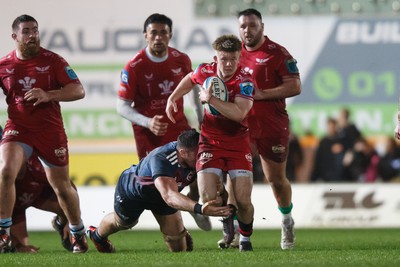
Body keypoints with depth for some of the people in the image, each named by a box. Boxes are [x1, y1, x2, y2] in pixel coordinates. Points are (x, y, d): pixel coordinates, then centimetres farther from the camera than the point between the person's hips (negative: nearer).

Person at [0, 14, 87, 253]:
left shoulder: (52, 60, -4)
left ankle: (78, 234, 31)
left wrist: (48, 95, -23)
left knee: (62, 187, 9)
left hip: (50, 131, 0)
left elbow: (78, 90, -9)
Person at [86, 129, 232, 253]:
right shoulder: (161, 160, -51)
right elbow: (170, 197, -64)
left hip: (160, 194, 4)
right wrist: (199, 208, -80)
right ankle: (97, 235, 62)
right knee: (123, 222, 27)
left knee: (179, 249, -2)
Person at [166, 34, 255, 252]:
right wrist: (173, 98, 12)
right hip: (210, 142, 3)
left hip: (238, 143, -2)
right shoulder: (205, 71, -5)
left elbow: (239, 113, -35)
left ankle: (245, 238, 22)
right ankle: (226, 218, 22)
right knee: (208, 198, -15)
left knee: (243, 200, -10)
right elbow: (190, 79, 22)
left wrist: (210, 99, -30)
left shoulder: (244, 81, -19)